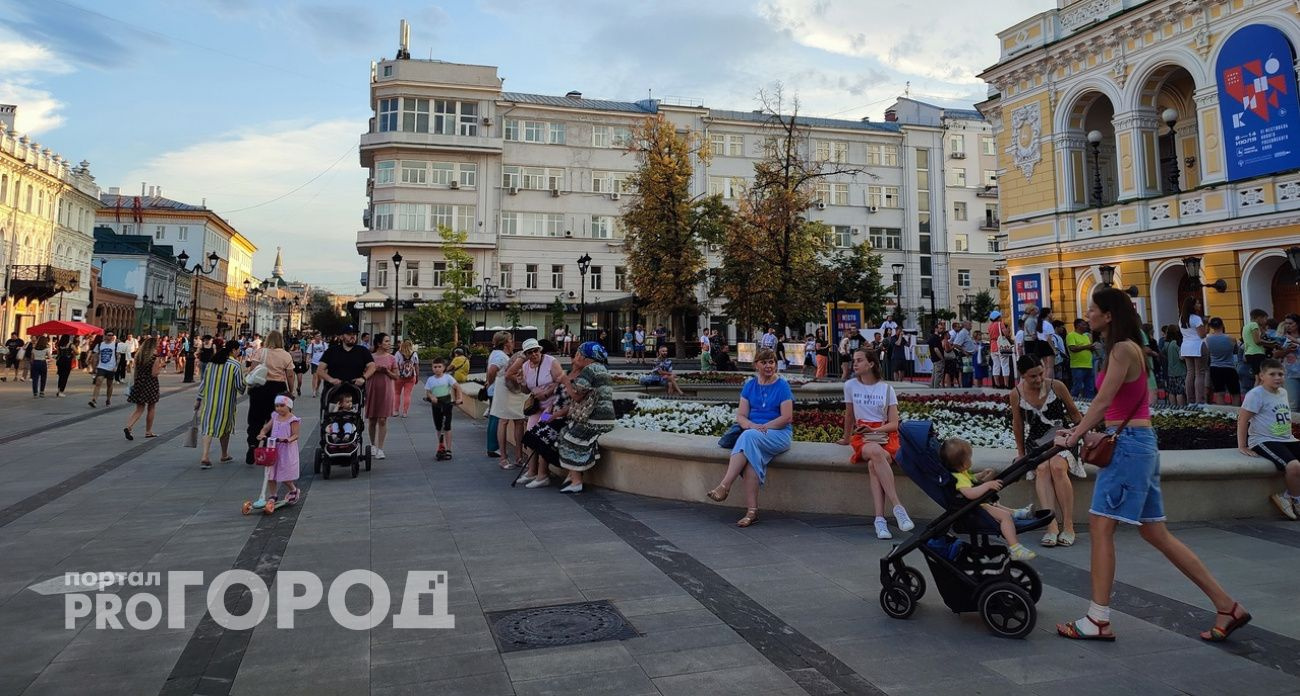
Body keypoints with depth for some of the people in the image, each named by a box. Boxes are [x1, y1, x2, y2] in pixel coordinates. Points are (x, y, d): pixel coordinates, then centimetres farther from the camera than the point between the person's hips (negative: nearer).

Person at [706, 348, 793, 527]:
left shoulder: (782, 385, 1)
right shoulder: (750, 385, 13)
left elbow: (787, 418, -6)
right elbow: (740, 416, 8)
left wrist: (763, 427, -15)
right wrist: (752, 425, -14)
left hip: (779, 434, -3)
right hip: (753, 433, 3)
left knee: (750, 436, -34)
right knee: (752, 456, -31)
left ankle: (724, 485, -39)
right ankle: (752, 510, -36)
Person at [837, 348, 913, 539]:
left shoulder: (887, 388, 6)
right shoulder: (850, 385, 8)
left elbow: (894, 424, 3)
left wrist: (874, 430, -14)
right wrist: (846, 438, 29)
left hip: (885, 434, 0)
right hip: (862, 436, 0)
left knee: (873, 466, -35)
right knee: (876, 452, -38)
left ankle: (880, 519, -37)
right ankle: (898, 507, -41)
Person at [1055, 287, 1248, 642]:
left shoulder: (1123, 349, -13)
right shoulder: (1124, 349, 17)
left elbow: (1103, 401, -18)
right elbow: (1110, 406, 15)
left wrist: (1076, 435, -15)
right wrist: (1078, 429, 10)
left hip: (1130, 444, -10)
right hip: (1135, 442, 10)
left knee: (1100, 526, -7)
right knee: (1155, 532, 13)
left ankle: (1098, 620, -2)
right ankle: (1227, 606, 19)